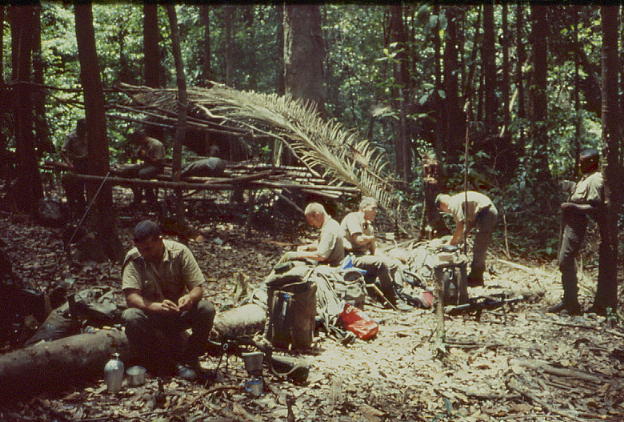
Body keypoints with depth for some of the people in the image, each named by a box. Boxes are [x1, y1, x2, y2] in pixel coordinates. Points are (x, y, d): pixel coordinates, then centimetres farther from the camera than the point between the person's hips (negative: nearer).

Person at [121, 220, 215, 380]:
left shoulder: (180, 252, -13)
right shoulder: (133, 259, -15)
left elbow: (198, 288, -13)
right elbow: (131, 297, -24)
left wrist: (190, 298, -38)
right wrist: (156, 306, -43)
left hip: (179, 313, 1)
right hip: (151, 316, 0)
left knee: (206, 309, -27)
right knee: (130, 317, -32)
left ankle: (189, 358, -6)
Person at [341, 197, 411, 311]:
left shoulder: (369, 224, 21)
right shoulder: (352, 218, -8)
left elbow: (373, 246, 17)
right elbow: (359, 240, -21)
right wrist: (371, 238, -1)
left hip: (365, 255, 10)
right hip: (352, 257, -10)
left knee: (395, 263, -4)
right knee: (381, 263, -30)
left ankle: (400, 292, -10)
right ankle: (394, 300, -26)